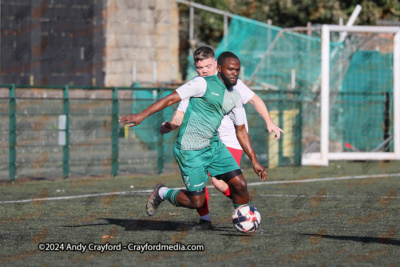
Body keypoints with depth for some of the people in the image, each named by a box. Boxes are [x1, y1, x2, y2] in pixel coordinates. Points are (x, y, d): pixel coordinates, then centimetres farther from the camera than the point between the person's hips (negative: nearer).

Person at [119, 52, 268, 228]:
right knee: (196, 202, -6)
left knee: (239, 184, -7)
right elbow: (171, 98, -14)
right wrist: (142, 115, -22)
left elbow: (241, 130, 18)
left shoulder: (235, 98, 9)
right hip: (191, 152, -7)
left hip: (214, 146, 7)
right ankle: (162, 193, 21)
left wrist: (254, 160, 15)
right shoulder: (204, 84, -13)